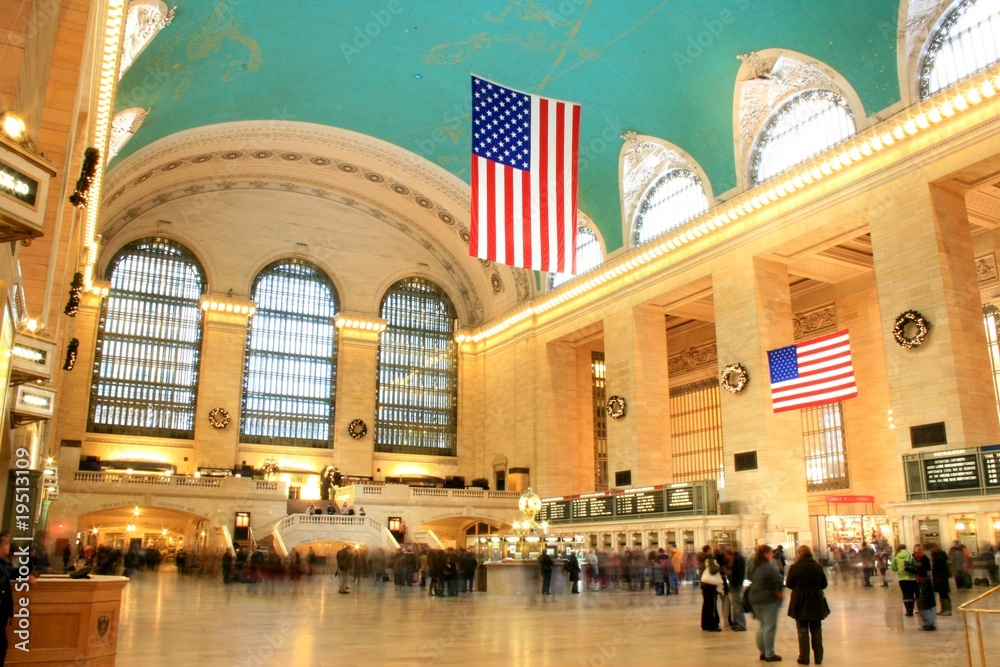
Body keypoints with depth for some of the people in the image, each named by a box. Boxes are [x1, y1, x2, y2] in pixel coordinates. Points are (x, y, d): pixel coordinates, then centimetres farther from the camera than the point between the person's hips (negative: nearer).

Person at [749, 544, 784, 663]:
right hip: (769, 600, -8)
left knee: (763, 626, 18)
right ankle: (769, 654, 1)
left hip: (755, 600, 8)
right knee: (770, 627, -2)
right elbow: (778, 581, -27)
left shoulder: (754, 567, 9)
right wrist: (779, 593, -13)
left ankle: (763, 652, 21)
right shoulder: (768, 567, -18)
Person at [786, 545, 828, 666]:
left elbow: (789, 584, -7)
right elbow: (824, 584, 3)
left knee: (803, 631, 7)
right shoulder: (818, 567, -5)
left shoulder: (794, 568, -14)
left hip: (800, 603, -3)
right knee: (816, 630, 15)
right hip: (816, 603, 3)